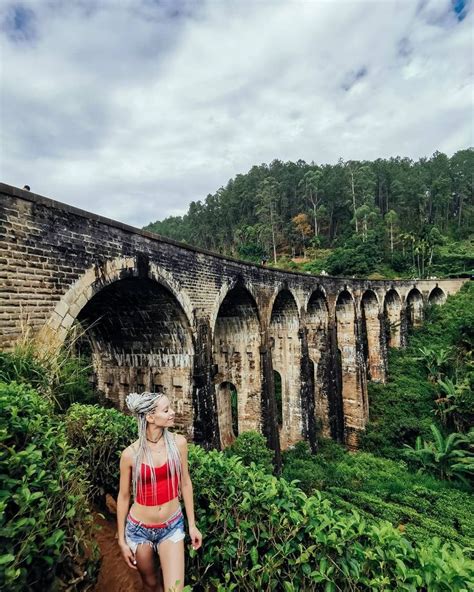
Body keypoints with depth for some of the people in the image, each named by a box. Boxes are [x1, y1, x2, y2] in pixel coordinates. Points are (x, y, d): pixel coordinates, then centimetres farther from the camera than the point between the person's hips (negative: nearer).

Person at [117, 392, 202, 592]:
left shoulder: (178, 443, -13)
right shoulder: (130, 454, -17)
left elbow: (185, 483, -2)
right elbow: (123, 497, -3)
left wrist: (192, 524, 3)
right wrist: (122, 539, 3)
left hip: (172, 527, 1)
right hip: (139, 529, 0)